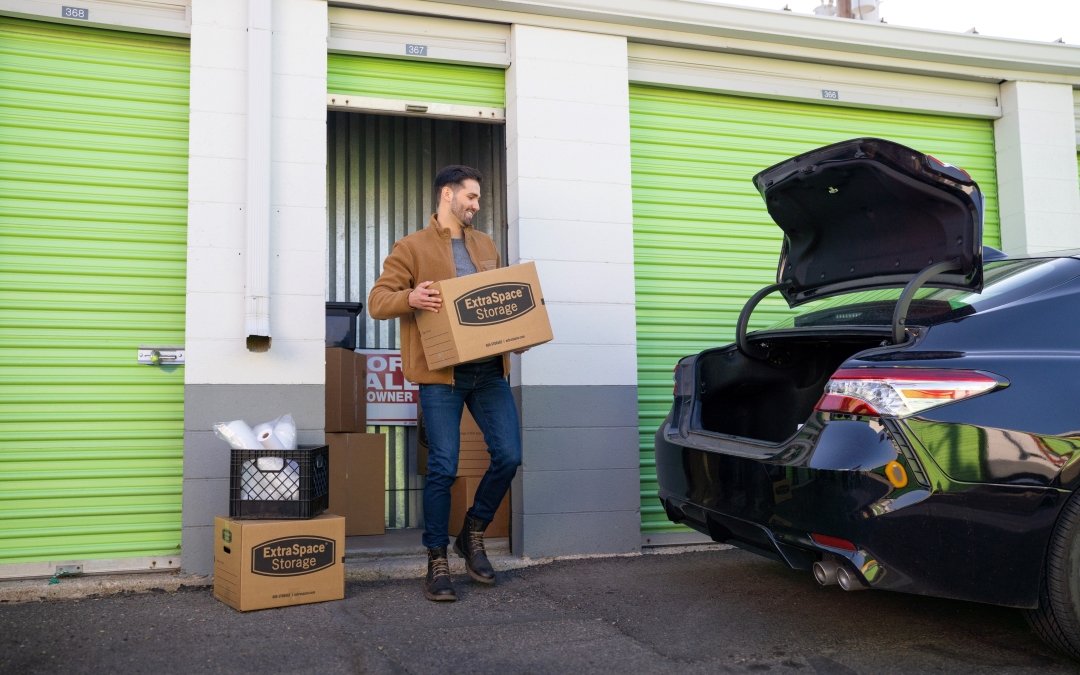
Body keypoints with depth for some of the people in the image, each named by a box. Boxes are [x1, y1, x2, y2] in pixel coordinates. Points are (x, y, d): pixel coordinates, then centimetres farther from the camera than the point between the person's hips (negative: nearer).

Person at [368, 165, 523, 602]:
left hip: (489, 370, 5)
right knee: (443, 468, -3)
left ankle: (472, 536, 24)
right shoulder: (411, 248, 3)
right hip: (442, 374, -5)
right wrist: (410, 297, -23)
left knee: (509, 456, 0)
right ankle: (437, 562, 13)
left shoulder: (486, 246, 20)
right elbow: (377, 301, -3)